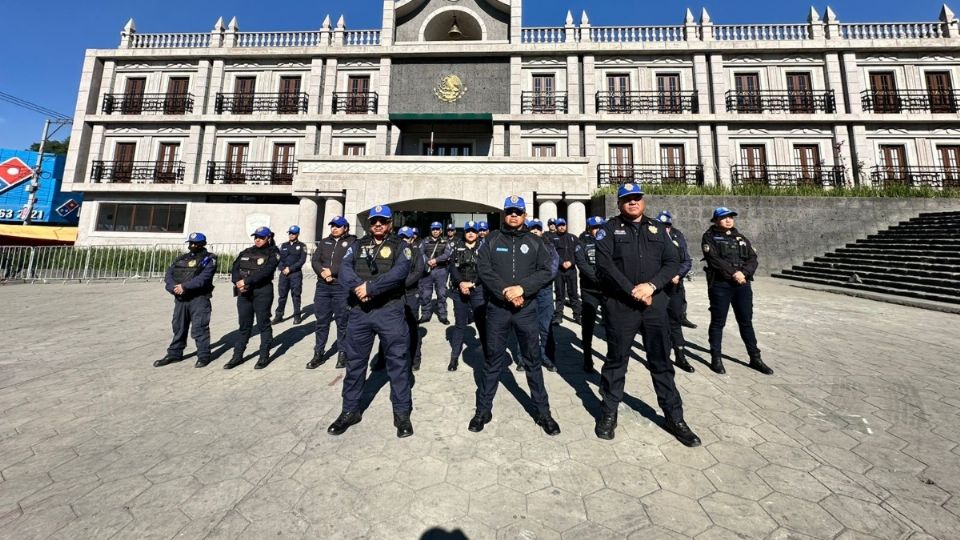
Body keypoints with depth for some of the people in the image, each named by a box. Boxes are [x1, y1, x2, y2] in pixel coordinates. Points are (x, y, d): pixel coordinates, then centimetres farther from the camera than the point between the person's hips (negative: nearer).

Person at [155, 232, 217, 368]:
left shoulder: (208, 259, -3)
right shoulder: (181, 259, 17)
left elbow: (203, 278, -16)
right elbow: (168, 274, 6)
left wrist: (184, 286, -22)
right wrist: (174, 287, -12)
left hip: (199, 298, -6)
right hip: (180, 299, 6)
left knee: (199, 328, -4)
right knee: (178, 327, 16)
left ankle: (203, 356, 6)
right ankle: (174, 354, 29)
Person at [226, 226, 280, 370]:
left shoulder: (272, 253, -2)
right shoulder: (246, 252, 15)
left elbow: (265, 271, -17)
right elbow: (235, 268, 5)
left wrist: (246, 281, -21)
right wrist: (238, 282, -12)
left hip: (262, 292, -5)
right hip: (244, 292, 5)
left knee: (263, 324, 3)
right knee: (244, 325, 12)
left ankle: (264, 356, 14)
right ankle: (238, 356, 22)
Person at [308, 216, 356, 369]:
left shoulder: (352, 242, -1)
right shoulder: (324, 242, 15)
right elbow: (314, 260, 6)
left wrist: (332, 271, -15)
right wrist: (323, 272, -12)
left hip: (342, 287, -5)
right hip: (322, 286, 5)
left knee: (342, 322, 4)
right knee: (321, 321, 11)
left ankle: (342, 353, 17)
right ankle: (319, 353, 22)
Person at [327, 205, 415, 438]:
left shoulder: (400, 247, 3)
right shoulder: (358, 245, 13)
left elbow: (400, 272, -16)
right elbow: (344, 270, -3)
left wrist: (371, 287, -21)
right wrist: (359, 287, -21)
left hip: (390, 311, -3)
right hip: (359, 311, 4)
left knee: (397, 361, 3)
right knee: (355, 361, 13)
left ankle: (402, 413, 19)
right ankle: (350, 410, 31)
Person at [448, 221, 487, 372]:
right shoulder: (457, 247, 9)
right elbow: (453, 267, 0)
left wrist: (471, 284, -14)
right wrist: (460, 283, -14)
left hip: (478, 290, -2)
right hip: (459, 289, 2)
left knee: (482, 322, 2)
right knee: (459, 324, 9)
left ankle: (488, 355, 15)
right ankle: (454, 357, 17)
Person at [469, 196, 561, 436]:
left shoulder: (535, 242, 6)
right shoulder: (491, 240, 5)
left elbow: (546, 272, -3)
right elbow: (483, 269, -7)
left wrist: (522, 288, -17)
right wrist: (505, 292, -17)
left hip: (526, 309, 1)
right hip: (497, 308, 0)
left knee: (533, 360, 9)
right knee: (493, 360, 10)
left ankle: (543, 412, 25)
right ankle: (483, 410, 25)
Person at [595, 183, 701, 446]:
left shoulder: (657, 229, 13)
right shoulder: (610, 229, 1)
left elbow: (673, 262, 4)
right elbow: (604, 264, -12)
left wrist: (651, 285, -13)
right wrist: (632, 290, -16)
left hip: (655, 304, 3)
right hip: (620, 305, -3)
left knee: (661, 362, 12)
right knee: (616, 361, 8)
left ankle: (674, 417, 27)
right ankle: (609, 413, 24)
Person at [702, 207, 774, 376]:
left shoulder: (741, 238, 16)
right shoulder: (710, 237, 1)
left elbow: (753, 259, 6)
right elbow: (714, 259, -12)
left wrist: (743, 273, -12)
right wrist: (734, 273, -16)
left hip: (743, 284, 5)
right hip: (720, 285, -5)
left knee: (746, 321, 12)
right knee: (718, 322, 2)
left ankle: (755, 358, 24)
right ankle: (716, 358, 12)